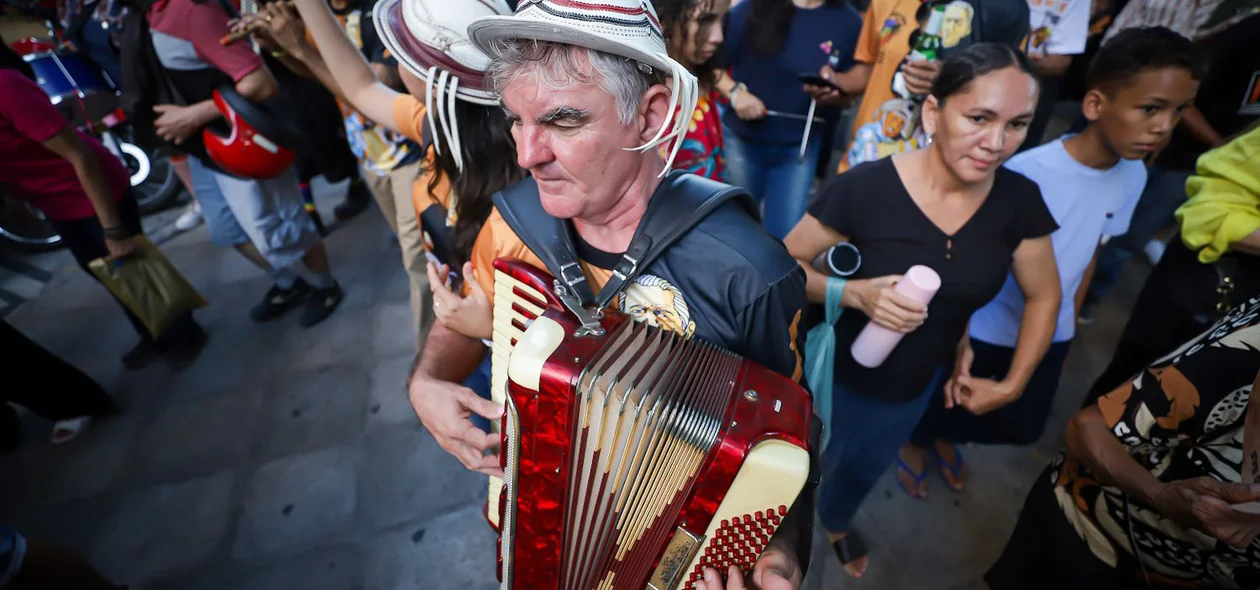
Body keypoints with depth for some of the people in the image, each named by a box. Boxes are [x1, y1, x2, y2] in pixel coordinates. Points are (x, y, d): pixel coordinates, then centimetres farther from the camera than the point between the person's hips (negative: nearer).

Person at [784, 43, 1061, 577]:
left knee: (864, 470, 32)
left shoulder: (1020, 201, -14)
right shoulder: (866, 187, -29)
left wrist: (1013, 385, -2)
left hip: (918, 385, 5)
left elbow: (1044, 296, 1)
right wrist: (854, 293, -36)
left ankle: (834, 523, 66)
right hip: (837, 373, -4)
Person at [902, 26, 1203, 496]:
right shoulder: (1025, 173, -28)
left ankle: (942, 435, 48)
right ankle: (916, 439, 48)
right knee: (942, 398, 15)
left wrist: (1069, 324, 14)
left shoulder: (1133, 175, -8)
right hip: (985, 329, -6)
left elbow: (1091, 252, 6)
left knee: (1025, 428, 21)